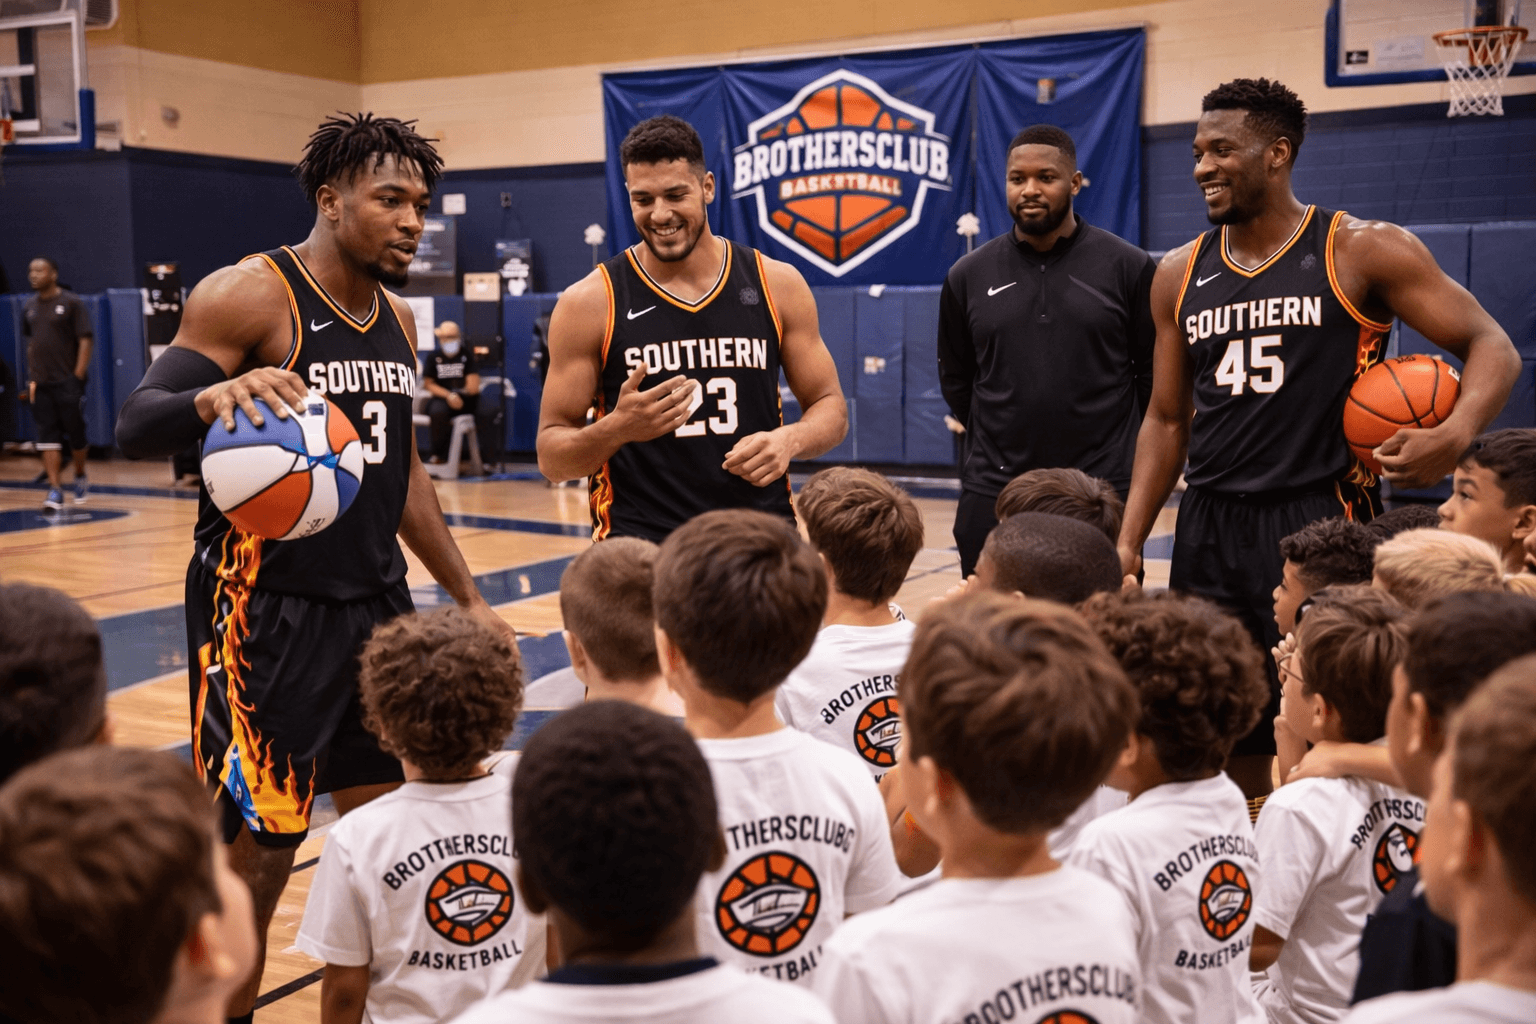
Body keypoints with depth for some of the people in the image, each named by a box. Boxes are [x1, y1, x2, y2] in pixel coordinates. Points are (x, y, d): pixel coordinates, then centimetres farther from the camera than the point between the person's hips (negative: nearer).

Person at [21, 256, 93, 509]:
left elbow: (85, 340, -8)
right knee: (47, 438, -1)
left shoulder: (71, 303, -5)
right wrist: (32, 378, 10)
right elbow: (31, 343, 18)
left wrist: (78, 376, -14)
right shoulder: (29, 306, 11)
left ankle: (80, 477, 27)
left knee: (75, 434, 4)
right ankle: (55, 489, -1)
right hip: (41, 384, 4)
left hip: (68, 381, -4)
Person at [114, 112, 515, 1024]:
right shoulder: (246, 294, -11)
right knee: (257, 848, -2)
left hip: (376, 600, 8)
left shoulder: (397, 318, 11)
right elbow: (137, 427, -18)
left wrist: (469, 598, 18)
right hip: (264, 607, -7)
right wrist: (217, 394, -40)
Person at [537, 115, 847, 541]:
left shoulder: (777, 285, 2)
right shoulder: (590, 303, -5)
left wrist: (790, 439, -13)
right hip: (638, 542, -2)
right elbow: (551, 454, -2)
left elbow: (830, 405, 9)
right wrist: (618, 427, -22)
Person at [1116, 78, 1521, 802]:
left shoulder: (1363, 252, -3)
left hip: (1321, 525, -4)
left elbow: (1493, 348, -2)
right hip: (1209, 531, 5)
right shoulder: (1179, 275, 11)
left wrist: (1453, 435, -22)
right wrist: (1129, 540, 8)